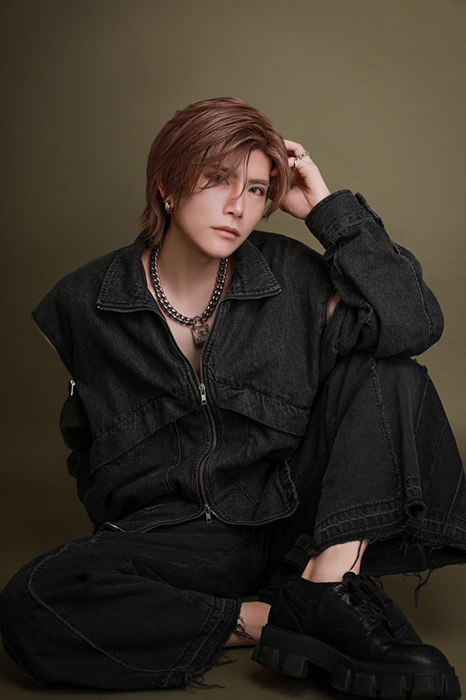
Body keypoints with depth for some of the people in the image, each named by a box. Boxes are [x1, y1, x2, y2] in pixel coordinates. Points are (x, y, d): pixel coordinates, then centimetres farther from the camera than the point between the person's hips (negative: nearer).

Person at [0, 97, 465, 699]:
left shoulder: (286, 275, -5)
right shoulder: (86, 302, -4)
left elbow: (414, 324, -19)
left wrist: (329, 209, -15)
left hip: (290, 518, 1)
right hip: (172, 533, 0)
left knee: (381, 367, -15)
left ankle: (329, 578, -22)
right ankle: (265, 621, -21)